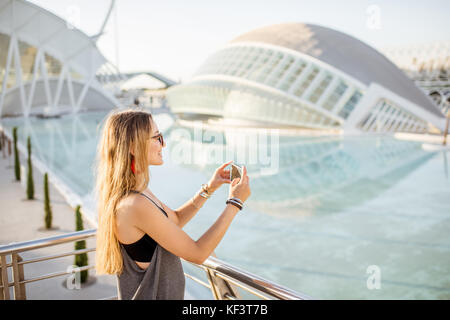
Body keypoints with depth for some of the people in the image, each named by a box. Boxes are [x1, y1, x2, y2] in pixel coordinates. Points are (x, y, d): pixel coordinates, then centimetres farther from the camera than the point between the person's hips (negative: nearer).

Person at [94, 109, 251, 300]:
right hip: (152, 295, -8)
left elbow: (176, 219, 11)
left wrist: (208, 189, 1)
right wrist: (234, 202, -17)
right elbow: (198, 254, -24)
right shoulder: (135, 205, -30)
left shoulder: (124, 193, -2)